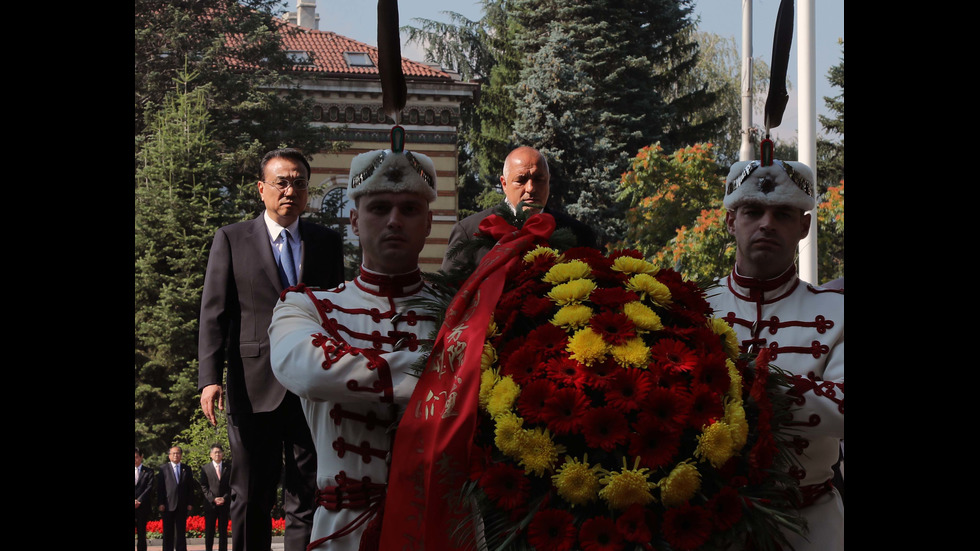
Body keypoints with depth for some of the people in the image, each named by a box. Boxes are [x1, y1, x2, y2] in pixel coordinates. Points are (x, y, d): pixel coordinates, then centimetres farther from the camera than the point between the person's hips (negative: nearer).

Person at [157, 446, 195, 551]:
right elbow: (159, 487, 0)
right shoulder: (163, 468, 5)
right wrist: (161, 503, -8)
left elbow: (190, 487, 9)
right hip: (168, 506, -2)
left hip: (182, 506, 2)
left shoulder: (187, 469, 11)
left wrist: (190, 503, 1)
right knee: (168, 531, 2)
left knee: (181, 531, 5)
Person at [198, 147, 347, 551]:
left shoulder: (328, 242, 11)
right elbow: (214, 313, 0)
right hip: (253, 387, -1)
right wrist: (209, 377, -11)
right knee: (251, 500, 5)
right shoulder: (231, 240, 7)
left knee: (307, 500, 2)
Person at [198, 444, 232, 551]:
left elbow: (232, 485, 5)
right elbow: (204, 487, 0)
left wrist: (225, 498, -9)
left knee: (223, 530, 4)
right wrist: (213, 499, -11)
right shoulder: (205, 468, 4)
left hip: (224, 503, 1)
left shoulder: (229, 467, 7)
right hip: (210, 504, -1)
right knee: (209, 530, 0)